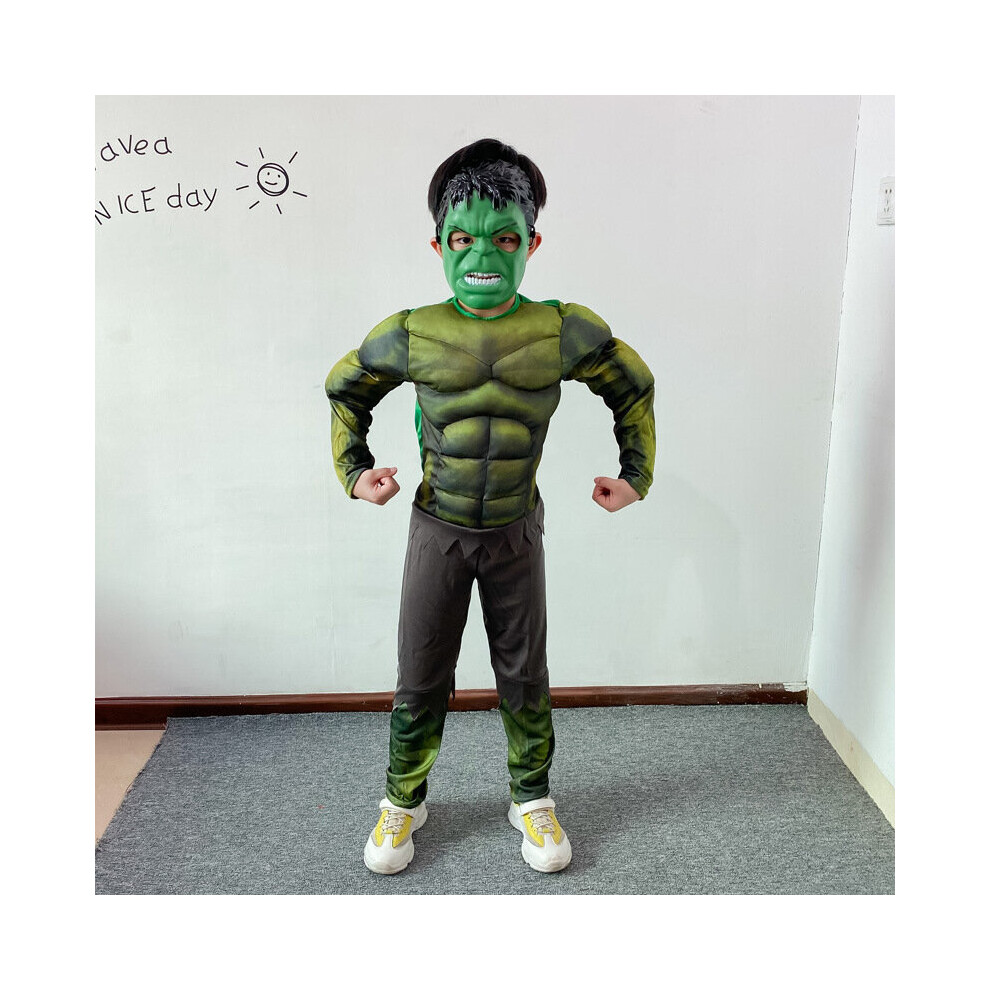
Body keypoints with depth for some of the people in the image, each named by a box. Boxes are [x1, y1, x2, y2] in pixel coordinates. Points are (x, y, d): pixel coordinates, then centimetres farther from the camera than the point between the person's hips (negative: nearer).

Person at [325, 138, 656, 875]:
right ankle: (404, 800, 32)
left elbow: (633, 387, 5)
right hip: (438, 529, 0)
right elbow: (346, 389, 7)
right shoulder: (411, 336, -12)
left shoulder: (565, 332, -13)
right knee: (421, 676, 10)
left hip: (516, 531, 0)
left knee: (524, 674, 13)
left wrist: (635, 475, 5)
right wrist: (354, 470, 1)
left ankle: (532, 799, 34)